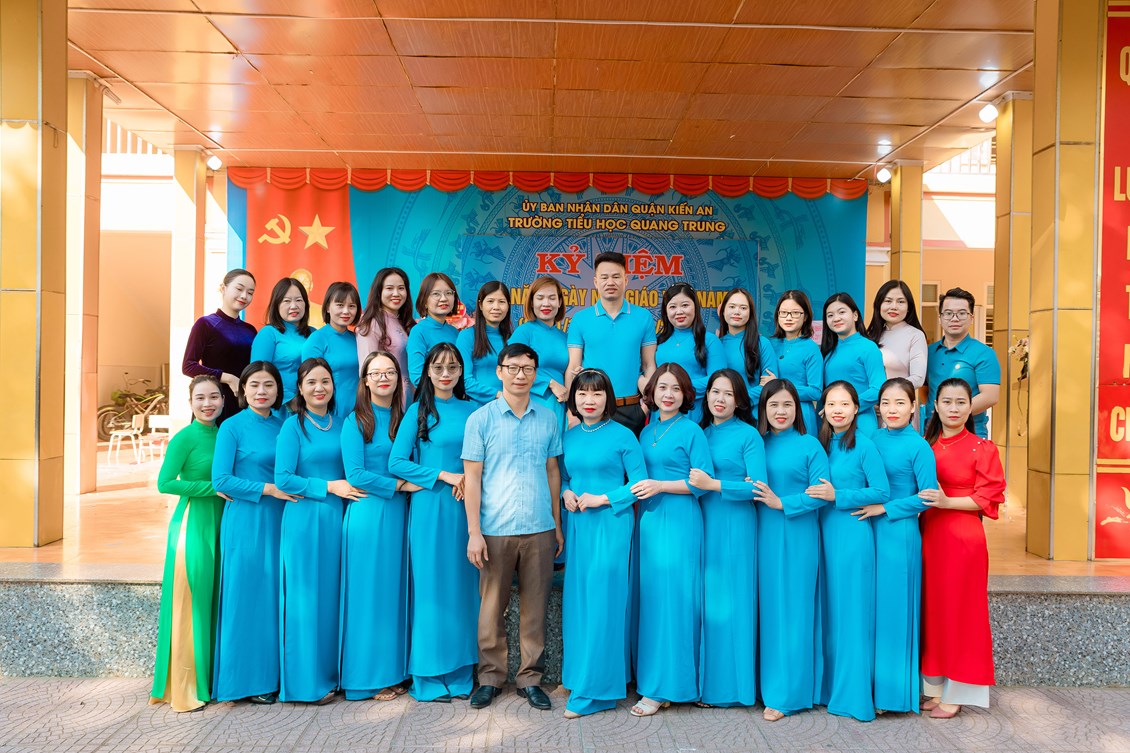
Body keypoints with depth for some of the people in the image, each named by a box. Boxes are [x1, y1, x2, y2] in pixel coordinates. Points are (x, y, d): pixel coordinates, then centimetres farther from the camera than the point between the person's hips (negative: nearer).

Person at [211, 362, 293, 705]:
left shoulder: (283, 425, 8)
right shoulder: (232, 427, -5)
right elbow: (220, 480, -10)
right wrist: (267, 489, -13)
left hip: (279, 521, 5)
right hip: (246, 522, -5)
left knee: (277, 597, 8)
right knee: (248, 597, 0)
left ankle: (275, 674, 19)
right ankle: (249, 680, 11)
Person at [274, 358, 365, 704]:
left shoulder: (340, 424, 11)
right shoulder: (293, 426, -4)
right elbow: (283, 479, -10)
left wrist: (347, 488, 0)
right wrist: (329, 486, -14)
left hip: (337, 517, 5)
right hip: (304, 518, -5)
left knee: (333, 594, 9)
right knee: (306, 595, 0)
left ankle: (331, 672, 21)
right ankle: (307, 681, 11)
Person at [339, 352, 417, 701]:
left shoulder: (403, 419, 11)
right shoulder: (356, 421, -5)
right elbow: (356, 475, -12)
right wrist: (400, 484, -10)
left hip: (398, 514, 5)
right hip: (368, 513, -5)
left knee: (395, 590, 10)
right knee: (369, 592, 1)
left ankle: (394, 669, 21)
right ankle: (367, 676, 13)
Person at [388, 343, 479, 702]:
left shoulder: (472, 410, 9)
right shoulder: (418, 410, 0)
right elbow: (396, 462, -6)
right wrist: (444, 475, -11)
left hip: (465, 507, 3)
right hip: (429, 507, -3)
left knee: (463, 586, 7)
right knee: (430, 587, 1)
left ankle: (460, 672, 19)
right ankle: (429, 677, 13)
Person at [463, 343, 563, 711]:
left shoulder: (548, 418, 7)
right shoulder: (480, 419, 0)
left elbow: (552, 471, 12)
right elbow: (472, 477, -1)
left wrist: (557, 525, 10)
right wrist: (474, 532, -6)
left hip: (540, 529, 2)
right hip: (495, 529, -2)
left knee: (535, 606, 8)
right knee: (492, 606, 7)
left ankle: (530, 677, 22)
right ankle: (491, 676, 23)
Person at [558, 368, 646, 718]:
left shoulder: (623, 436, -6)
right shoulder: (569, 437, 9)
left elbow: (639, 484, -6)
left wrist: (602, 499, -14)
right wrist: (566, 493, -2)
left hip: (611, 525, -5)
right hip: (577, 524, 5)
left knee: (602, 601, -4)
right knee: (577, 600, 8)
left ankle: (594, 690, 5)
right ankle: (579, 675, 23)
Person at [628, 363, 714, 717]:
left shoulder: (691, 430, -3)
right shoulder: (646, 432, 15)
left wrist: (660, 485, -15)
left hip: (679, 521, -6)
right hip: (648, 519, 6)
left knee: (671, 598, -4)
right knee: (648, 597, 8)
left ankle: (663, 687, 3)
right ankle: (650, 679, 18)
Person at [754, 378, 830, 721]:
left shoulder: (809, 445, -2)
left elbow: (820, 494, -8)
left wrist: (782, 503, -14)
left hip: (797, 536, -3)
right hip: (763, 535, 3)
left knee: (791, 609, 0)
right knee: (766, 608, 8)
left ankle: (786, 693, 8)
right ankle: (765, 681, 21)